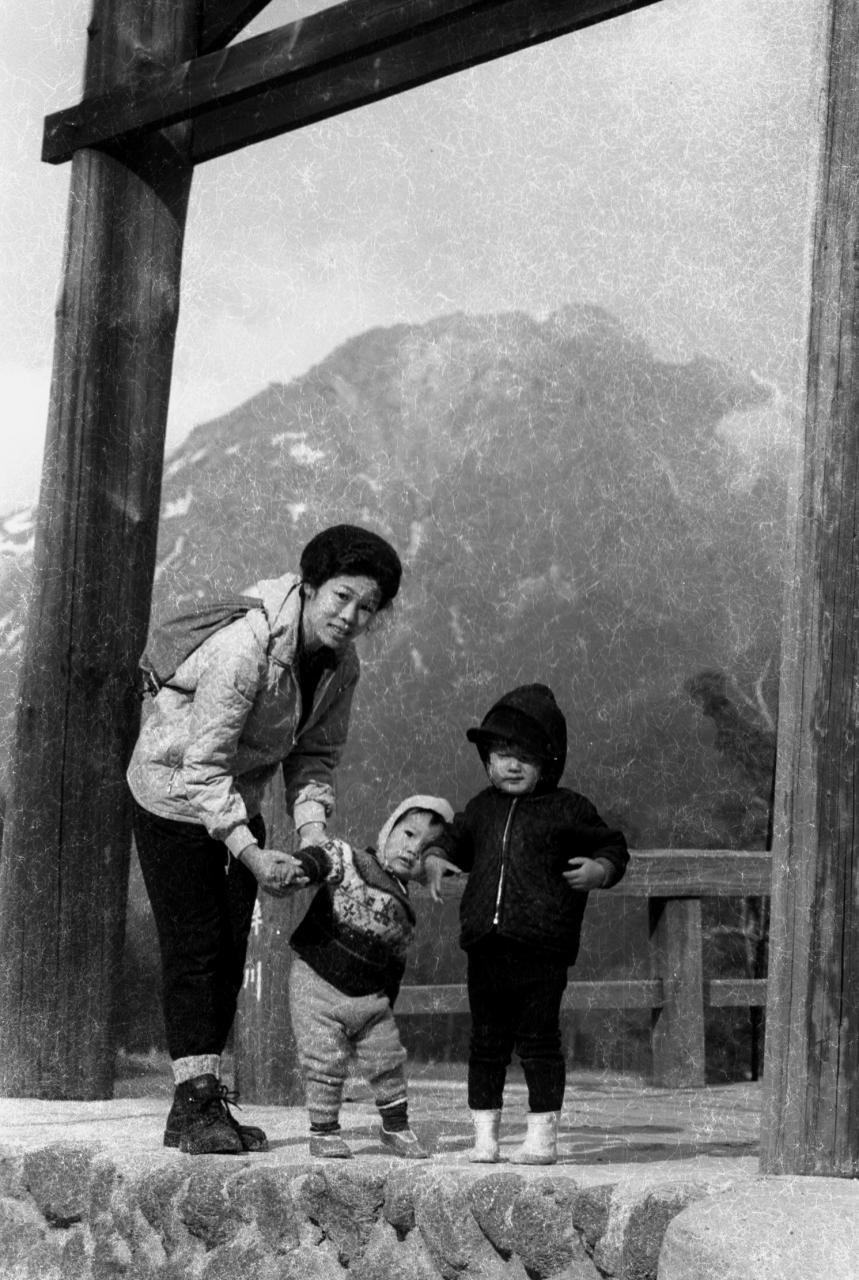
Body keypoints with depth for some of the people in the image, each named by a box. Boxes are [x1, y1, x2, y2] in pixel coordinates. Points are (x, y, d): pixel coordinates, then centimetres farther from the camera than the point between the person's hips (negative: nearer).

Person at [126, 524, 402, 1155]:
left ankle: (208, 1099, 14)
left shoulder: (342, 665, -9)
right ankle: (194, 1107, -8)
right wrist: (251, 853, -36)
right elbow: (203, 767, -32)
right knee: (195, 948, -10)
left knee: (230, 953, 7)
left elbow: (315, 755, 1)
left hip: (239, 801, 7)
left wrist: (312, 827, -17)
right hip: (175, 793, -7)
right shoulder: (245, 647, -33)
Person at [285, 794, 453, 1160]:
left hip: (369, 999, 5)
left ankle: (396, 1125, 29)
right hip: (317, 982, -5)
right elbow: (320, 858, -28)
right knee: (325, 1062, -5)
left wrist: (386, 1004, 16)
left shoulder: (403, 913, 9)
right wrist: (297, 868, -49)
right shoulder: (347, 860, -9)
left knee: (388, 1060, 9)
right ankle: (323, 1130, 12)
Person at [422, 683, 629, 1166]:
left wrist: (599, 870, -14)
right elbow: (454, 839, 28)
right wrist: (434, 859, 9)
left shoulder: (568, 809, 0)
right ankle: (485, 1134, 17)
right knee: (486, 1043, 9)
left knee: (538, 1040, -2)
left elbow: (613, 848, 5)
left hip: (542, 949, -5)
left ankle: (543, 1134, 5)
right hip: (486, 948, 5)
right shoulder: (483, 808, 14)